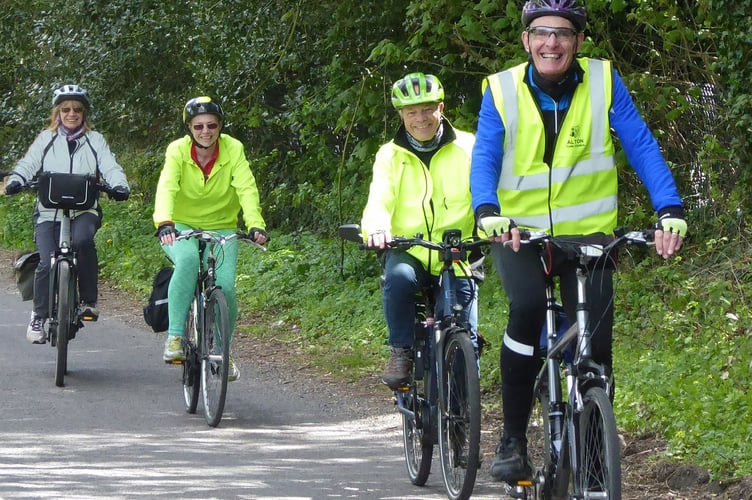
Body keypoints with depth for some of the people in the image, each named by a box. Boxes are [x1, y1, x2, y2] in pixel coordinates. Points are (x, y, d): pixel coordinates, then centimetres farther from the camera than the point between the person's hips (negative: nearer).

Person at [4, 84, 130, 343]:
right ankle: (39, 316, 4)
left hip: (83, 211, -1)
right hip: (49, 212, 1)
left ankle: (89, 301, -20)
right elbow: (28, 164, 3)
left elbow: (110, 168, 1)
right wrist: (16, 180, -18)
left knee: (83, 240, -34)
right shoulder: (46, 139, 13)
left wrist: (119, 186, -20)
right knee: (47, 263, -16)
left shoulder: (95, 140, 12)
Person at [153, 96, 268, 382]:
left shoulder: (233, 150, -12)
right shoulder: (177, 151, -14)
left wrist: (255, 225, -41)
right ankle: (175, 337, -29)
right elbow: (166, 188, -28)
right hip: (181, 228, -1)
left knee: (225, 287, -18)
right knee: (188, 259, -35)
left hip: (221, 228, 2)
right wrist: (165, 224, -47)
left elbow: (247, 189, -23)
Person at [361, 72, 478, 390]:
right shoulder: (391, 155, 6)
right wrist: (377, 229, -34)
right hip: (408, 252, 0)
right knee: (399, 276, -34)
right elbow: (379, 201, -9)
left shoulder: (468, 148, 2)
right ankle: (401, 352, -17)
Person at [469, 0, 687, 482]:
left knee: (595, 341, -11)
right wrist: (488, 211, -33)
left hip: (587, 233, 1)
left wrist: (670, 210, -22)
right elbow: (484, 158, -13)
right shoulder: (503, 90, -5)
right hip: (519, 232, -1)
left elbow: (642, 147, -8)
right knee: (527, 306, -29)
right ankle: (513, 439, -17)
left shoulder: (603, 82, -5)